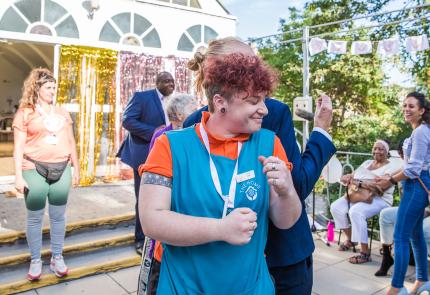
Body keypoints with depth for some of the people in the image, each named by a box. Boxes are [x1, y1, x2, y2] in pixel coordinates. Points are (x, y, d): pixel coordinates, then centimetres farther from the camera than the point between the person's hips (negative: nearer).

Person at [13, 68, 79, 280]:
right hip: (35, 171, -3)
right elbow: (18, 147, -4)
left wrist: (76, 168, 14)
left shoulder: (62, 113, 13)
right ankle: (35, 261, 19)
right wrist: (18, 176, -10)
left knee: (58, 217, 9)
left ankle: (57, 258, 22)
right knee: (34, 218, 6)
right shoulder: (25, 113, 1)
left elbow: (71, 143, 16)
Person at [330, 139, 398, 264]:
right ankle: (350, 239, 11)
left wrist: (358, 182, -25)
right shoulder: (367, 163, 18)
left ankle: (365, 253, -26)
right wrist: (348, 177, -9)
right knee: (336, 207, -11)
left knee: (356, 211, -35)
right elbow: (352, 175, 17)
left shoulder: (390, 167, -6)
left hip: (379, 199, -8)